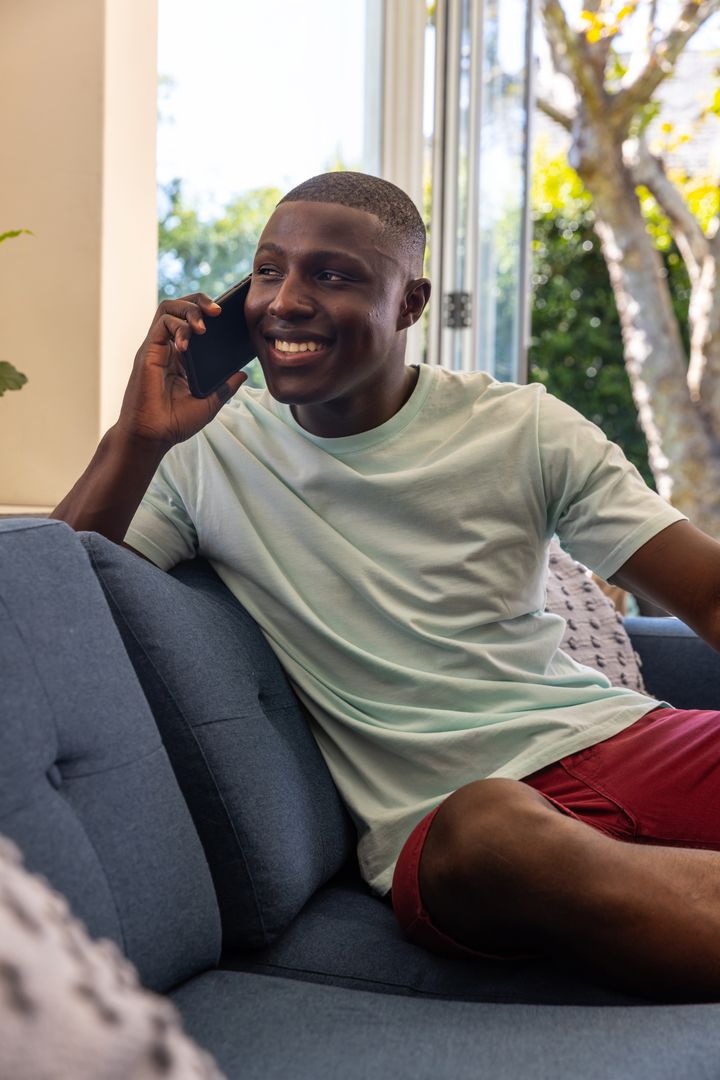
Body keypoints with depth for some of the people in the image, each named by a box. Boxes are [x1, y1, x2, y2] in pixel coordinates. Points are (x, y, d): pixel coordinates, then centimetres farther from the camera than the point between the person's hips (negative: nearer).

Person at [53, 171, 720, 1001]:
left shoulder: (524, 430, 5)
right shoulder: (205, 455, 5)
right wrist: (137, 440, -16)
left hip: (607, 735, 1)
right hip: (439, 823, -1)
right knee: (491, 825, -36)